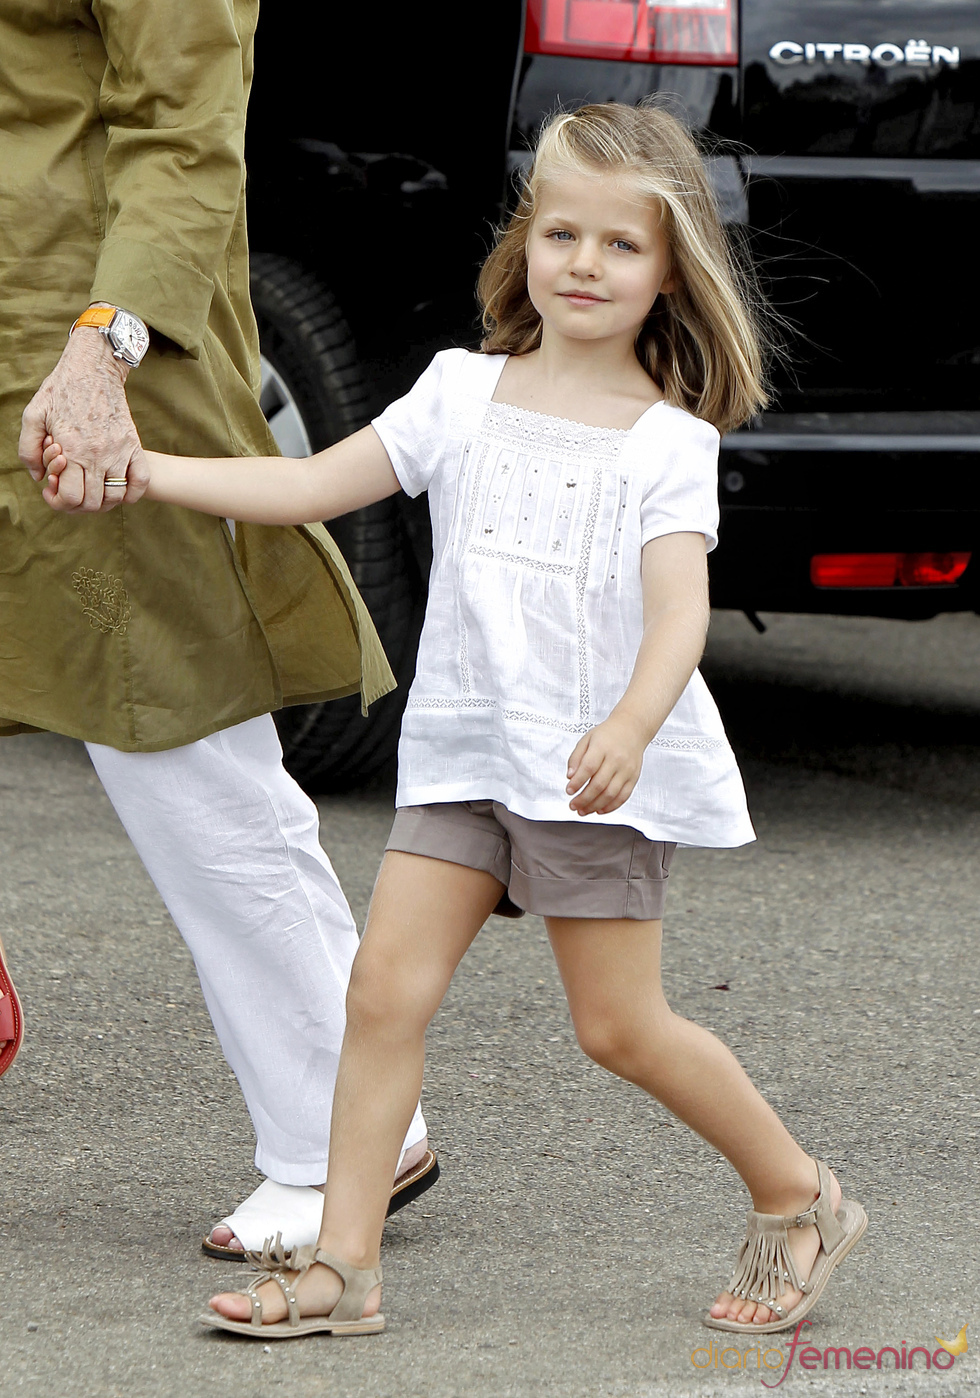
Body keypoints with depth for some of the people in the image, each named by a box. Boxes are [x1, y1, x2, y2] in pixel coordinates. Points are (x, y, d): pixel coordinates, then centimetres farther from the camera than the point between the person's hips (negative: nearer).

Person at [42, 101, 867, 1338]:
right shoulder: (463, 393, 7)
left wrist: (633, 724, -38)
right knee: (387, 984, -6)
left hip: (600, 763, -4)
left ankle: (798, 1198, 19)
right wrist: (137, 470, -4)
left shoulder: (668, 442, -5)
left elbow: (680, 608, -17)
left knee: (620, 1027, -1)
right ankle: (343, 1261, -2)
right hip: (465, 748, 4)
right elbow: (309, 487, 5)